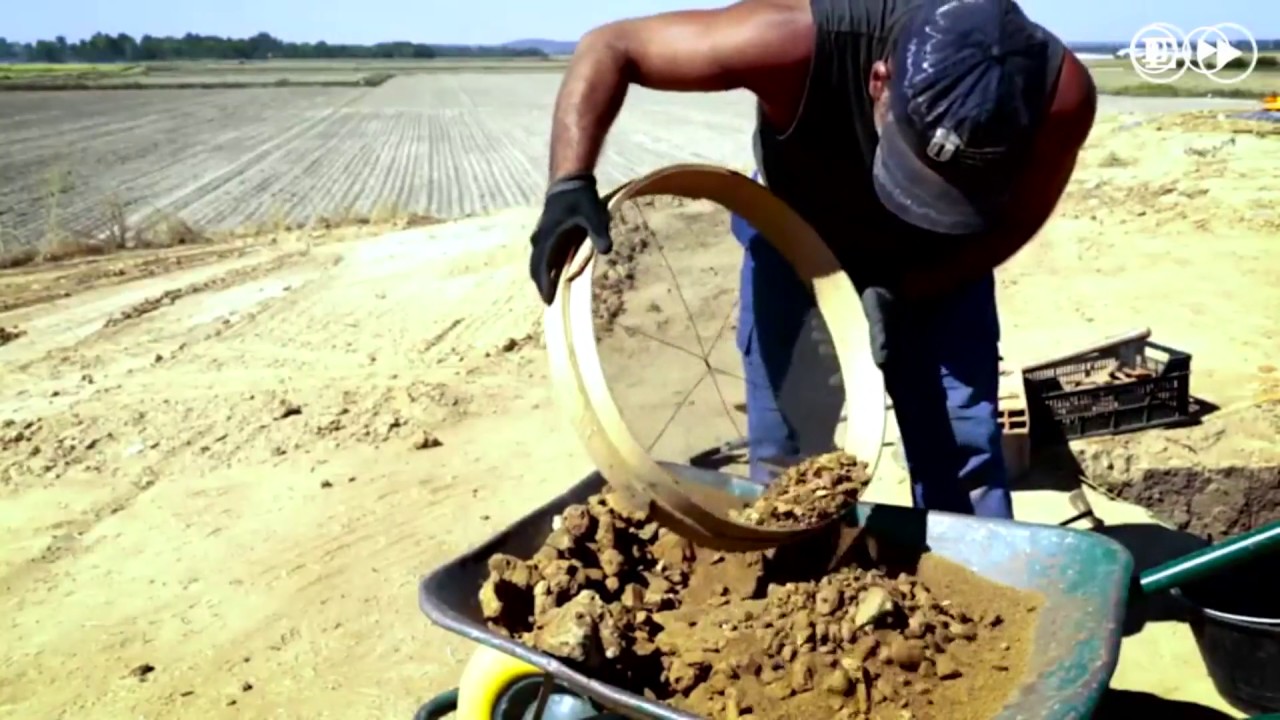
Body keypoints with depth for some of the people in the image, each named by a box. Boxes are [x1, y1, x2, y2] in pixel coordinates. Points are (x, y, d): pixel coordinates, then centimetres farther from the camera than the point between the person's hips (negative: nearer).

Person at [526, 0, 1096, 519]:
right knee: (782, 454, -1)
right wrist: (570, 186, -44)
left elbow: (1013, 225, -12)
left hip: (942, 264, 1)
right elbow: (609, 48, -29)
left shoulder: (1062, 94, -33)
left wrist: (899, 294, -24)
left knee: (962, 453, -2)